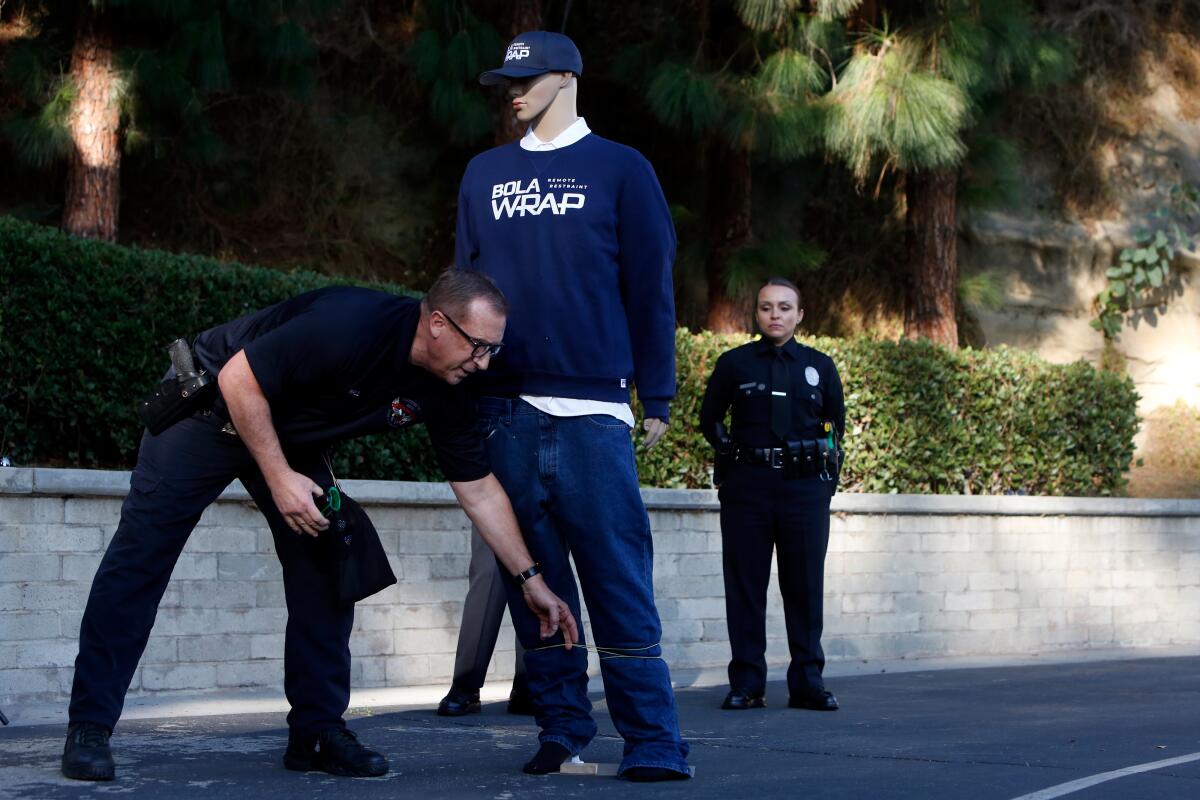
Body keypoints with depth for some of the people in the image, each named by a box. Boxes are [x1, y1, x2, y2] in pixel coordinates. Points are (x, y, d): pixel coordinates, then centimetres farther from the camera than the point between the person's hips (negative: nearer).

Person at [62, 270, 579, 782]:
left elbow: (479, 490, -2)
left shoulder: (445, 393, -12)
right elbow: (239, 379, -30)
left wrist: (530, 580, -4)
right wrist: (279, 478, -29)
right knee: (141, 557, -9)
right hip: (212, 407, -7)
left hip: (290, 437, 7)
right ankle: (89, 726, -5)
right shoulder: (351, 326, -36)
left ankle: (318, 731, 2)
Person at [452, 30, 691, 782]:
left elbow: (650, 290, 4)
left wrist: (656, 396, 0)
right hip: (507, 411, 4)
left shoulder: (620, 170, 6)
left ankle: (653, 743, -7)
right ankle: (562, 732, 11)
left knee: (619, 582, -8)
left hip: (593, 410, -4)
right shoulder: (484, 175, 16)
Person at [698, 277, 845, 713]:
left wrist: (826, 464, 8)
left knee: (805, 585, 1)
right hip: (747, 486, -1)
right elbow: (709, 418, 15)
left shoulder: (820, 366, 9)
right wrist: (730, 451, 2)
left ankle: (808, 682, 7)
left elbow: (836, 422, 19)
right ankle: (746, 684, 3)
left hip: (805, 485, 1)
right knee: (745, 585, 0)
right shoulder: (734, 363, 6)